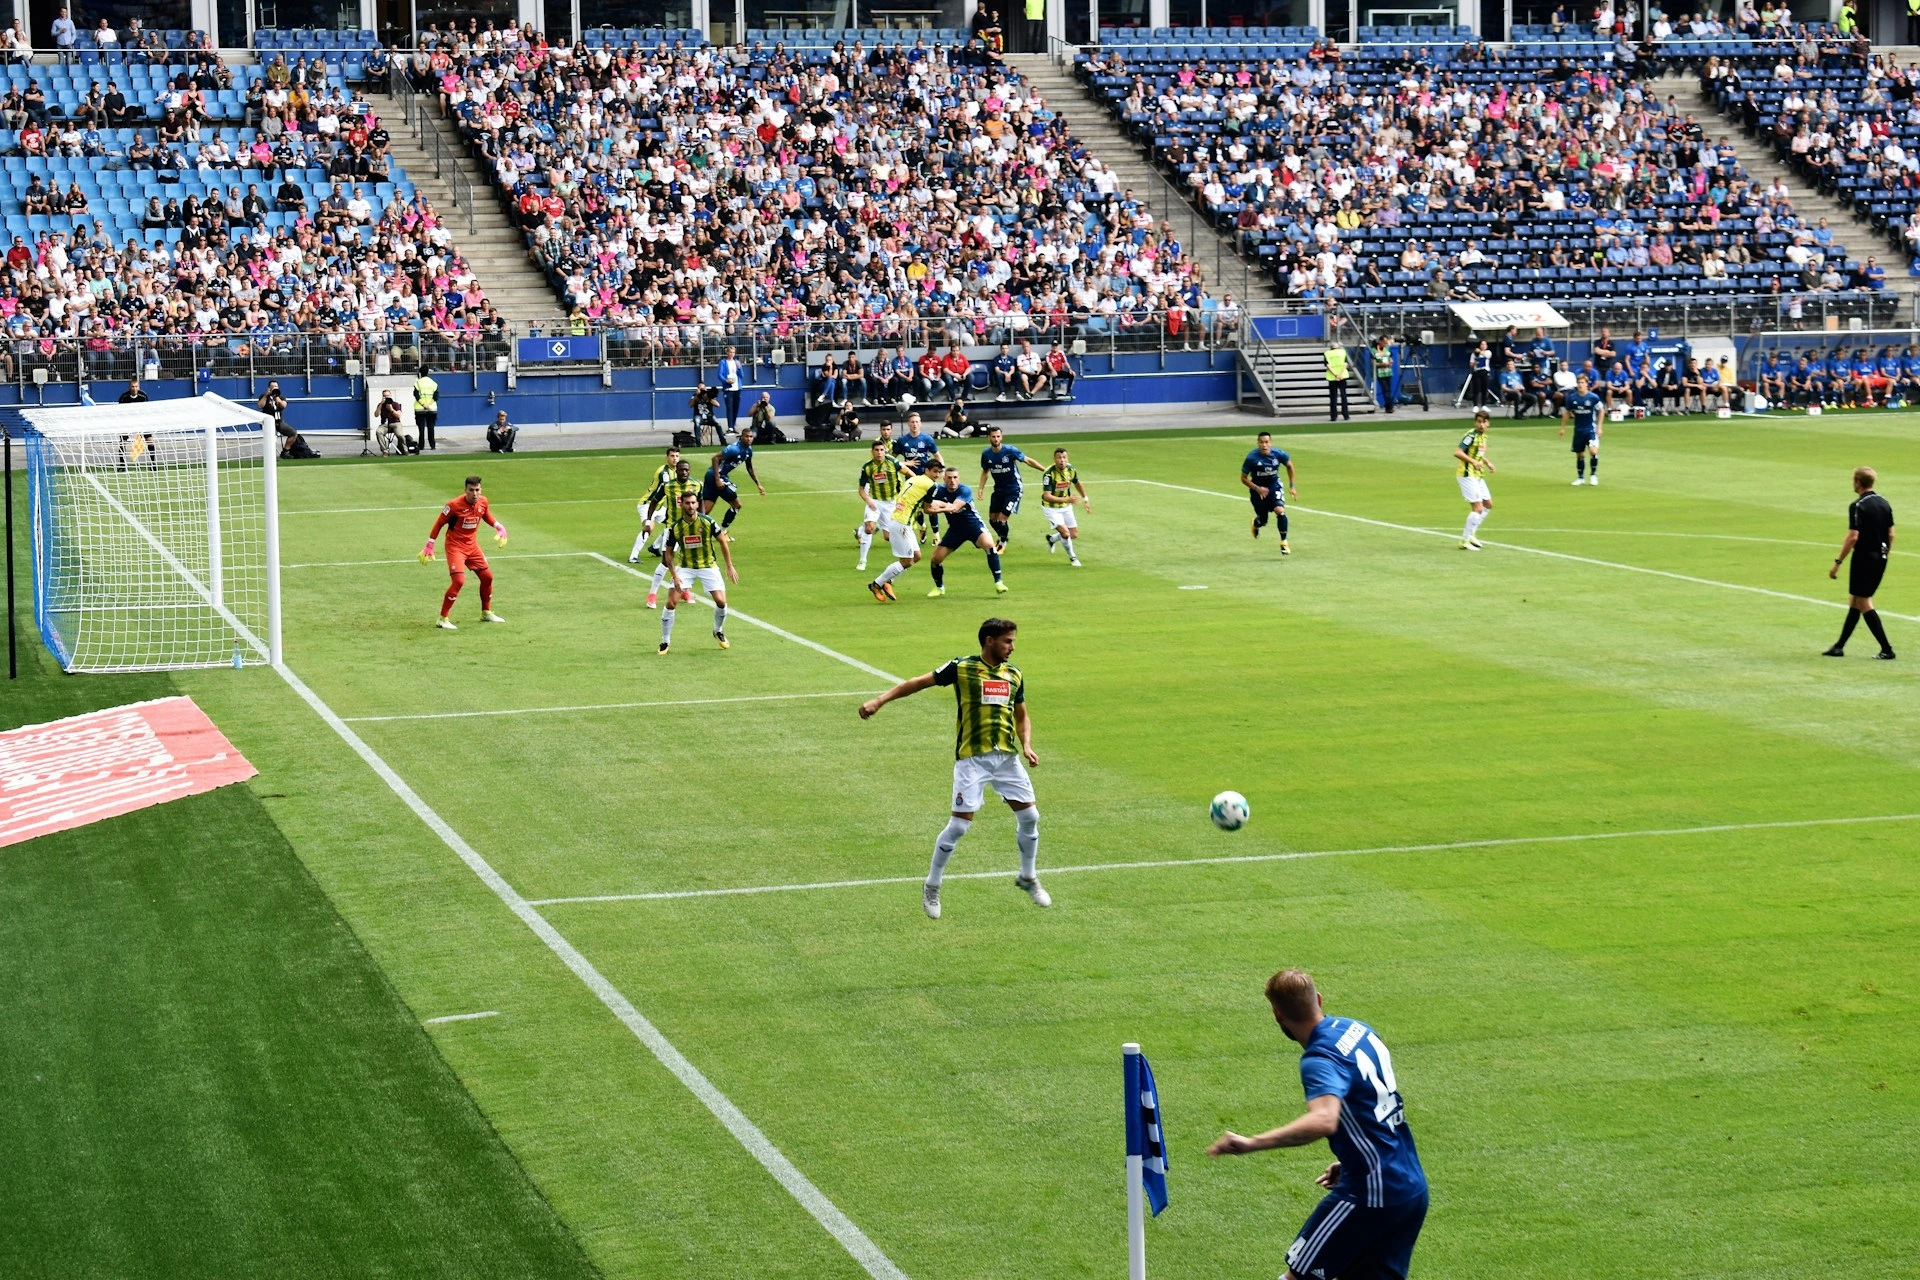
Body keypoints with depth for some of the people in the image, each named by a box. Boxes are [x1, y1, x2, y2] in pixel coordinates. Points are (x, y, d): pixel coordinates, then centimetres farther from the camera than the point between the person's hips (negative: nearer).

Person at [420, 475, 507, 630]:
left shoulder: (483, 501, -5)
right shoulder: (454, 505, -22)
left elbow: (487, 516, 18)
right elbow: (439, 524, -11)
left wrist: (499, 527, 2)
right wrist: (429, 546, -10)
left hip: (472, 545, 7)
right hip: (455, 546, -7)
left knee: (487, 576, 12)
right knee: (459, 580, -21)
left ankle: (486, 613, 33)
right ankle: (443, 619, -13)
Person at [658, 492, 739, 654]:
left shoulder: (707, 521, -15)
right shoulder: (674, 526, -13)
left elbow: (722, 542, -2)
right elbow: (668, 553, -5)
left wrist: (730, 567, -4)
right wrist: (674, 576, -15)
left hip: (708, 566, 0)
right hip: (684, 567, 0)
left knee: (721, 602, -9)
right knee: (671, 602, -12)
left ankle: (718, 632, 22)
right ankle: (665, 642, 3)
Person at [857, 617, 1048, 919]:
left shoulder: (1013, 675, 10)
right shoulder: (962, 668, -5)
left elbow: (1022, 716, 21)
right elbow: (917, 683, -5)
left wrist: (1026, 745, 3)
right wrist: (879, 701, -14)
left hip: (1007, 756, 5)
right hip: (972, 758, -5)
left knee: (1029, 816, 4)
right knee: (959, 823, -8)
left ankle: (1028, 878, 27)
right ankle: (931, 888, 8)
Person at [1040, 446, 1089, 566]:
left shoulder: (1071, 470, -10)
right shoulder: (1049, 473, -28)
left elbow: (1077, 484, 14)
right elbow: (1046, 496, -33)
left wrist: (1085, 499, 12)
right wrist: (1065, 499, -42)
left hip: (1066, 507, 6)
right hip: (1051, 508, -6)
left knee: (1074, 535, 6)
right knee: (1065, 533, -19)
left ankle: (1051, 539, 36)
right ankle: (1072, 558, 8)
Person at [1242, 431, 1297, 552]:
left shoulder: (1278, 454, -17)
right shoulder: (1252, 458, -23)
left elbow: (1289, 465, 5)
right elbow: (1243, 478, -12)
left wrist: (1292, 486, 5)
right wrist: (1257, 489, -26)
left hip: (1274, 486, 1)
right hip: (1258, 489, -1)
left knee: (1280, 511, -24)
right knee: (1263, 521, 6)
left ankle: (1284, 542, -7)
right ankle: (1256, 524, 48)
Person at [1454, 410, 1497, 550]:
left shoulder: (1483, 436, 11)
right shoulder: (1471, 436, -17)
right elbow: (1457, 452, -25)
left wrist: (1487, 462, 13)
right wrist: (1473, 461, -33)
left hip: (1477, 475, 10)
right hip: (1467, 474, -10)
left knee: (1488, 504, 17)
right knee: (1478, 508, -12)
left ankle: (1470, 534, 26)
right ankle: (1465, 541, -4)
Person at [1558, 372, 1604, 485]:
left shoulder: (1593, 397, -11)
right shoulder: (1572, 398, -4)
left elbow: (1600, 411, 2)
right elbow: (1567, 412, 10)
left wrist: (1599, 427, -1)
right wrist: (1563, 427, 10)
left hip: (1591, 429, -3)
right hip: (1578, 430, 3)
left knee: (1593, 451, -21)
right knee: (1579, 455, 10)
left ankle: (1594, 475, -4)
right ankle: (1581, 478, 25)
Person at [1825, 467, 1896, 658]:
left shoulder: (1858, 506, -15)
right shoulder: (1884, 504, 8)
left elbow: (1853, 537, -20)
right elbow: (1891, 534, 12)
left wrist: (1838, 562, -15)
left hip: (1864, 558, -8)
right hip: (1880, 558, 8)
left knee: (1864, 604, -1)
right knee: (1855, 601, 15)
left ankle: (1887, 649, -6)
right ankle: (1840, 646, 20)